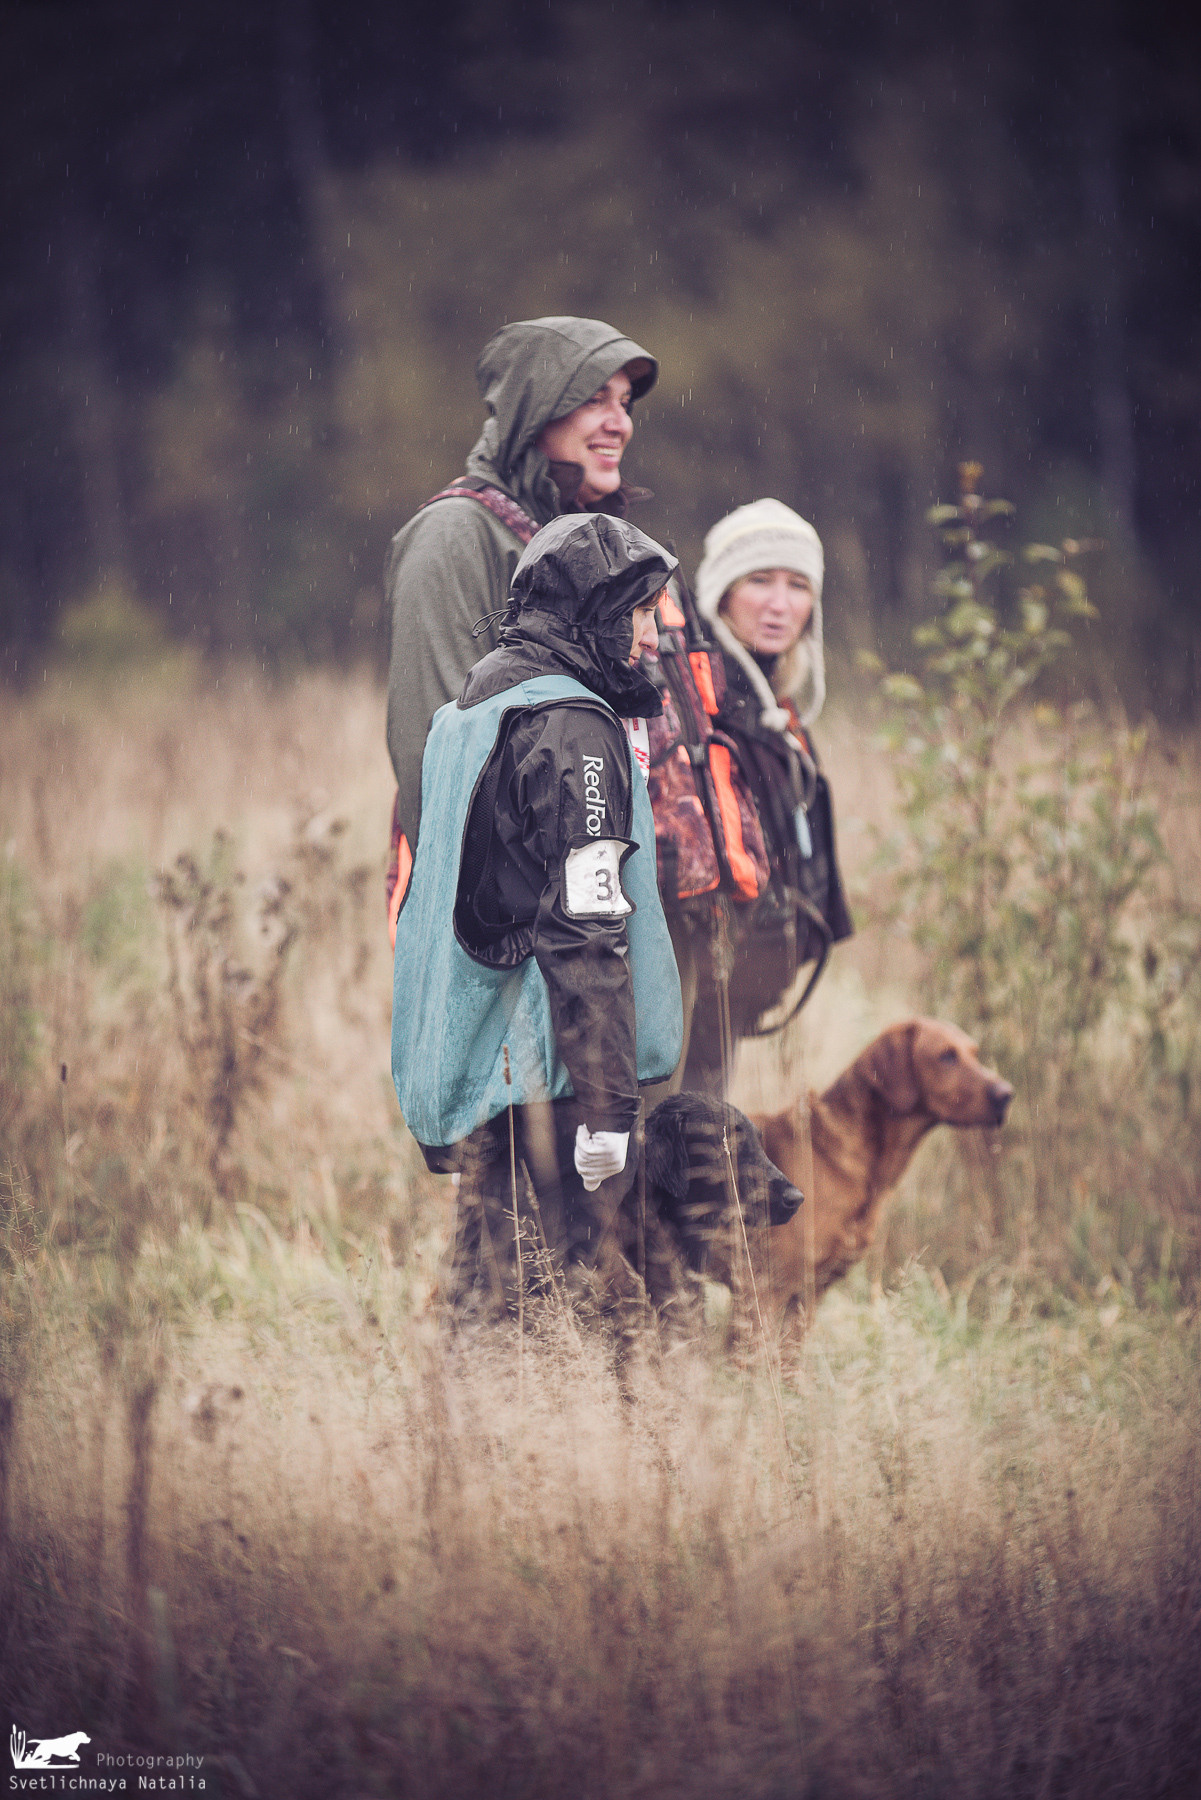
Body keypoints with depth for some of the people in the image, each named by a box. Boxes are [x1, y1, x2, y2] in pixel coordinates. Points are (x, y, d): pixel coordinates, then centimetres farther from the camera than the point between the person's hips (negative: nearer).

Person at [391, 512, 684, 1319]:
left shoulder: (470, 707, 16)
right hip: (542, 1070, -10)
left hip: (469, 1065, 10)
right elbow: (586, 935, -20)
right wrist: (608, 1104, -21)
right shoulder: (572, 731, -14)